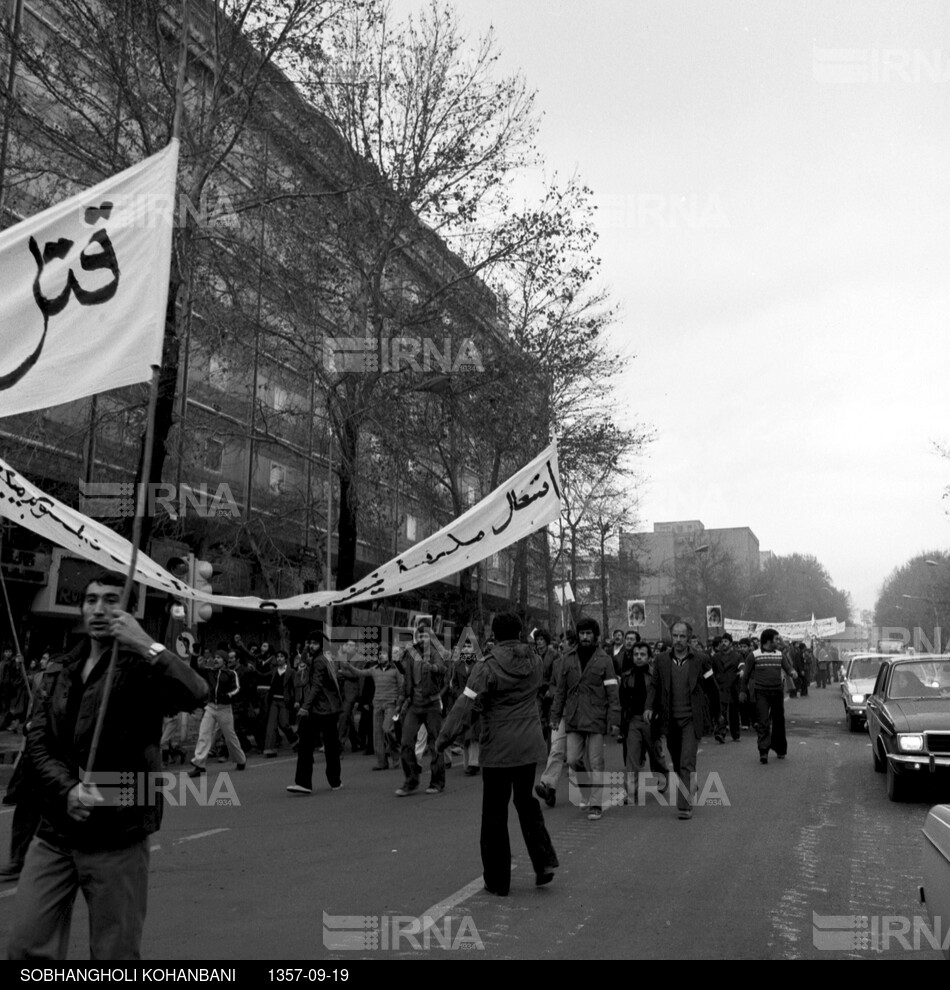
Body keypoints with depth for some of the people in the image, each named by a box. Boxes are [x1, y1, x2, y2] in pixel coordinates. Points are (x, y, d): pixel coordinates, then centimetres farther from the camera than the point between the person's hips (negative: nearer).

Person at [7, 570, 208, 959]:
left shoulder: (141, 667, -8)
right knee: (26, 948, 7)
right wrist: (67, 789, -11)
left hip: (117, 836, -5)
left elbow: (195, 694, -28)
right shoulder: (68, 669, 11)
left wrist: (148, 646, -31)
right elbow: (38, 740, 5)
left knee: (115, 954, 6)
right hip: (55, 832, 5)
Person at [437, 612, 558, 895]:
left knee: (495, 814, 6)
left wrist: (443, 738, -14)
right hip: (530, 745, 5)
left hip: (498, 749, -5)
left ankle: (498, 880, 13)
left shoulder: (488, 667, -14)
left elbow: (464, 705, -19)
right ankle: (544, 861, 12)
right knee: (526, 802, 23)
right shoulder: (535, 662, 1)